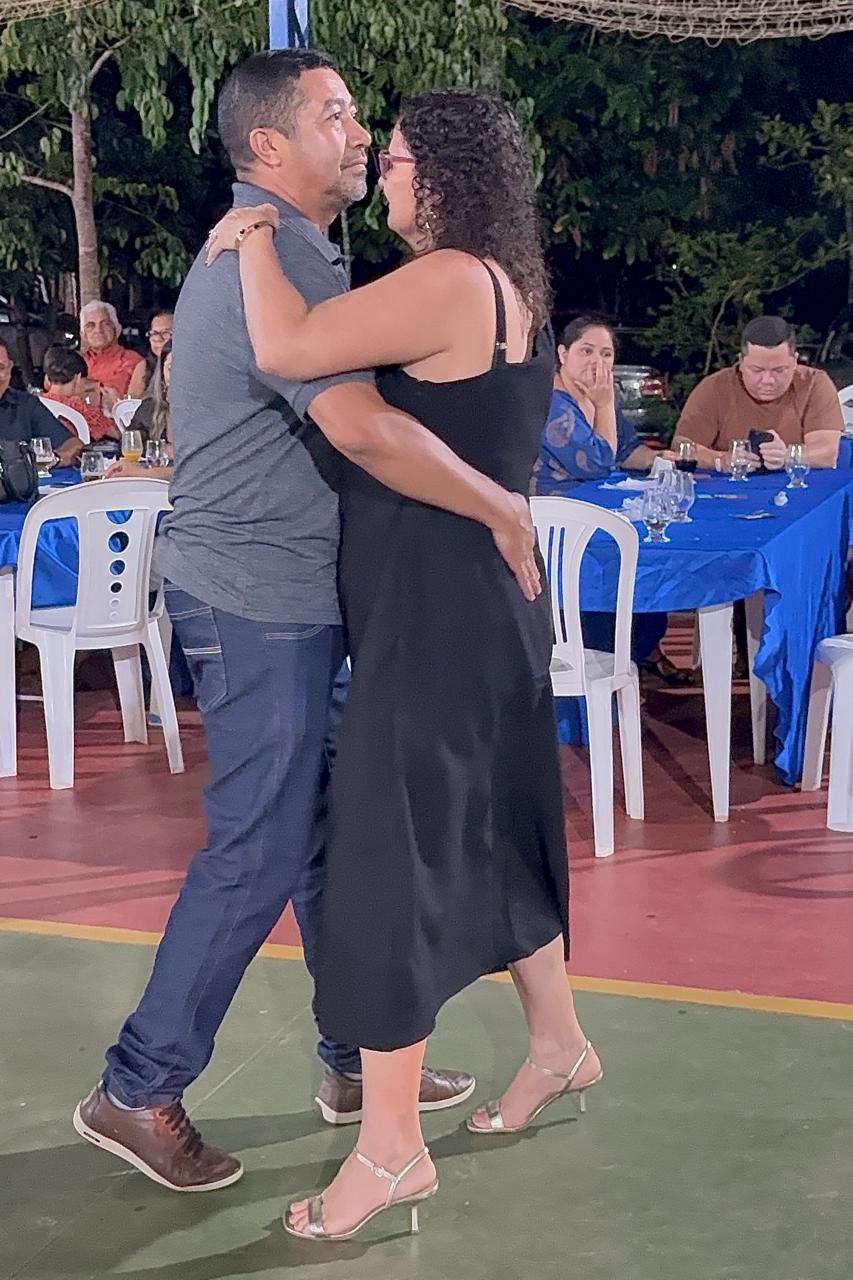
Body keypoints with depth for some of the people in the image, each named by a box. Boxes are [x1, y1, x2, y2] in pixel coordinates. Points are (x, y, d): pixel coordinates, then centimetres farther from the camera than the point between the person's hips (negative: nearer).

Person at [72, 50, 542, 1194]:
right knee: (261, 850, -4)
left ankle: (358, 1060, 27)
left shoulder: (269, 250, 17)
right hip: (256, 598, -10)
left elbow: (342, 419, 23)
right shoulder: (273, 258, -18)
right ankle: (139, 1092, 9)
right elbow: (360, 426, -31)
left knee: (334, 828, 14)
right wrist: (503, 509, -21)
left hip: (293, 593, 10)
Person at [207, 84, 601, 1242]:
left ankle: (392, 1150, 4)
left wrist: (253, 241, -10)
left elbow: (288, 351, -27)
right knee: (490, 831, 21)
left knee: (388, 857, -5)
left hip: (434, 613, -10)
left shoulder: (447, 281, -18)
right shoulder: (511, 290, 13)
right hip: (484, 602, 10)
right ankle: (558, 1042, 37)